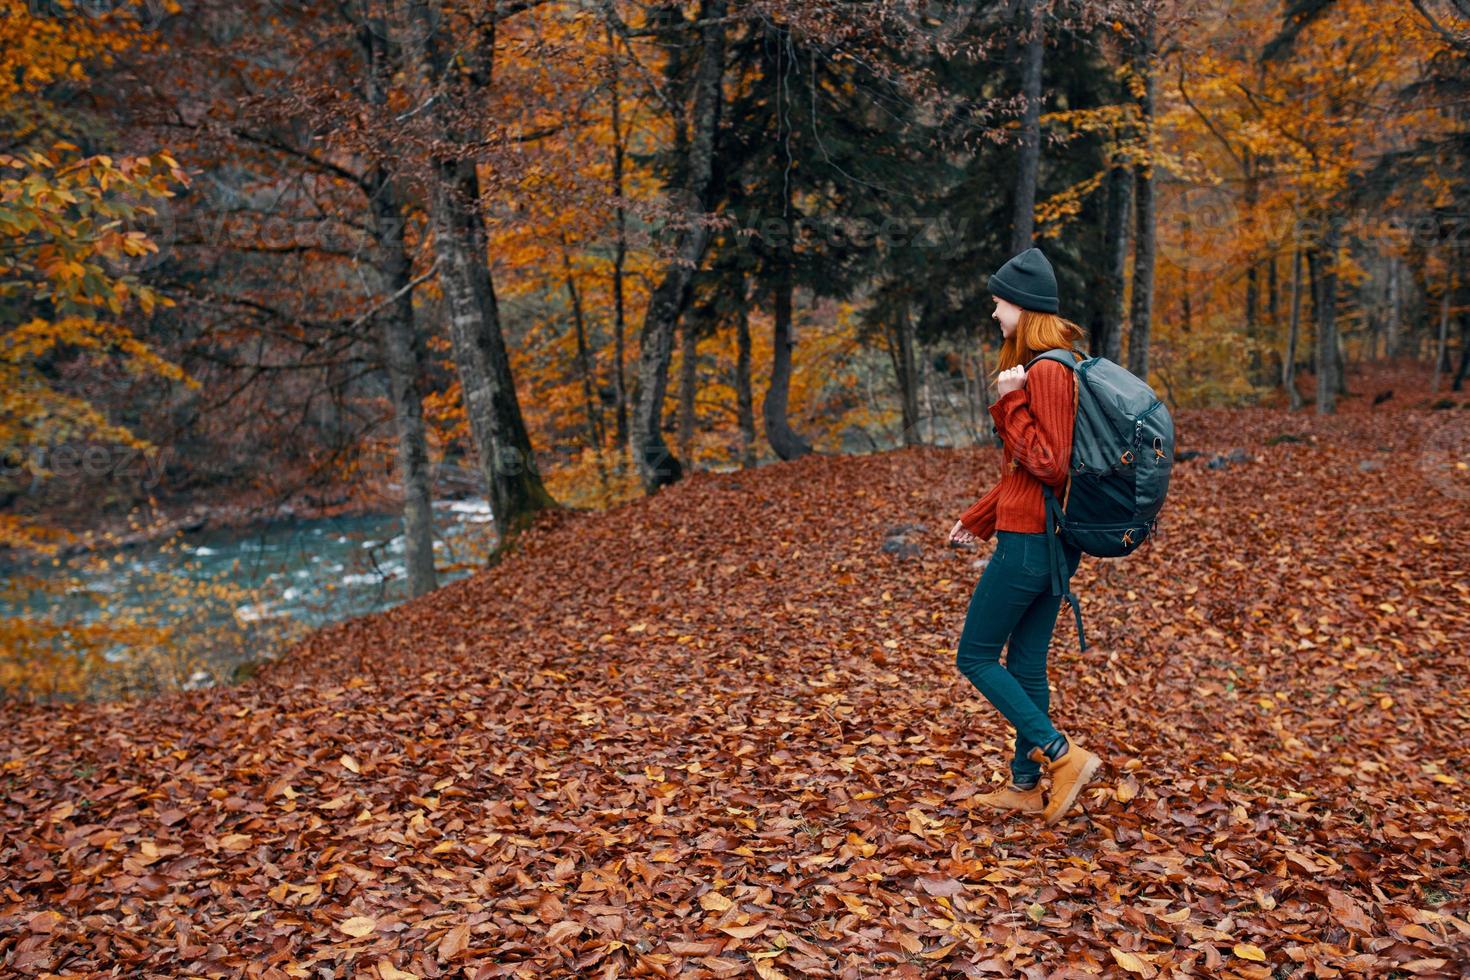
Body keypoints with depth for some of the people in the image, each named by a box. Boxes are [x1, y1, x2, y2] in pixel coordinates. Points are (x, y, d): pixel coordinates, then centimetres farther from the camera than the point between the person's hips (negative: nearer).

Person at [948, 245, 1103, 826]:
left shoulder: (1047, 372, -17)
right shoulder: (1045, 366, 14)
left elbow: (1049, 464, -21)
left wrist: (1008, 402, -19)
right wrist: (977, 518, 22)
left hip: (1031, 538, -10)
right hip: (1048, 538, 10)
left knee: (976, 657, 1)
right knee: (1025, 665, 14)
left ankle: (1062, 755, 0)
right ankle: (1026, 786, 23)